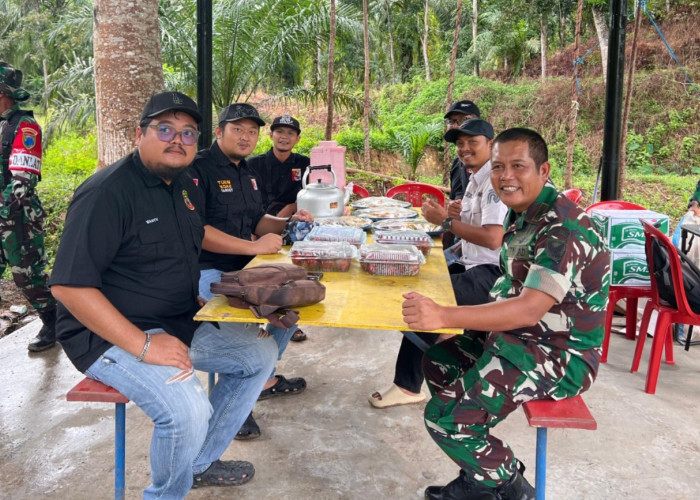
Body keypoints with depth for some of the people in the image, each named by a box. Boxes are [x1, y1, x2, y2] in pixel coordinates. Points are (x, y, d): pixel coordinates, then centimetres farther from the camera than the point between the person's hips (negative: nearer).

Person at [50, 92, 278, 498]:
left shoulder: (185, 186, 8)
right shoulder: (108, 192, -19)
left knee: (261, 354, 7)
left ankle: (201, 462, 19)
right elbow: (69, 285, -25)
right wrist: (143, 346, -27)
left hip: (184, 323, 9)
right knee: (188, 409, -30)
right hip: (113, 335, -9)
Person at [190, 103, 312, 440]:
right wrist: (253, 246, -26)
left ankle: (264, 378, 20)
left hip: (242, 267, 9)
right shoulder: (199, 168, -13)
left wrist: (288, 222, 1)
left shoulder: (247, 172, 16)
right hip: (206, 270, -9)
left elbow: (256, 221, 21)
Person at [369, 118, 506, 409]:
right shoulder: (477, 179, 16)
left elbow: (493, 238, -26)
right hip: (474, 266, 10)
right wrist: (457, 215, 0)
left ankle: (409, 386, -8)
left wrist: (445, 221, -19)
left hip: (492, 273, -10)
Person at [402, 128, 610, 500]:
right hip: (518, 334, 10)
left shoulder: (563, 227, -24)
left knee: (446, 418, -17)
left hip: (561, 355, -10)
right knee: (437, 363, 14)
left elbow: (530, 309, -33)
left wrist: (443, 316, -41)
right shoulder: (521, 213, 6)